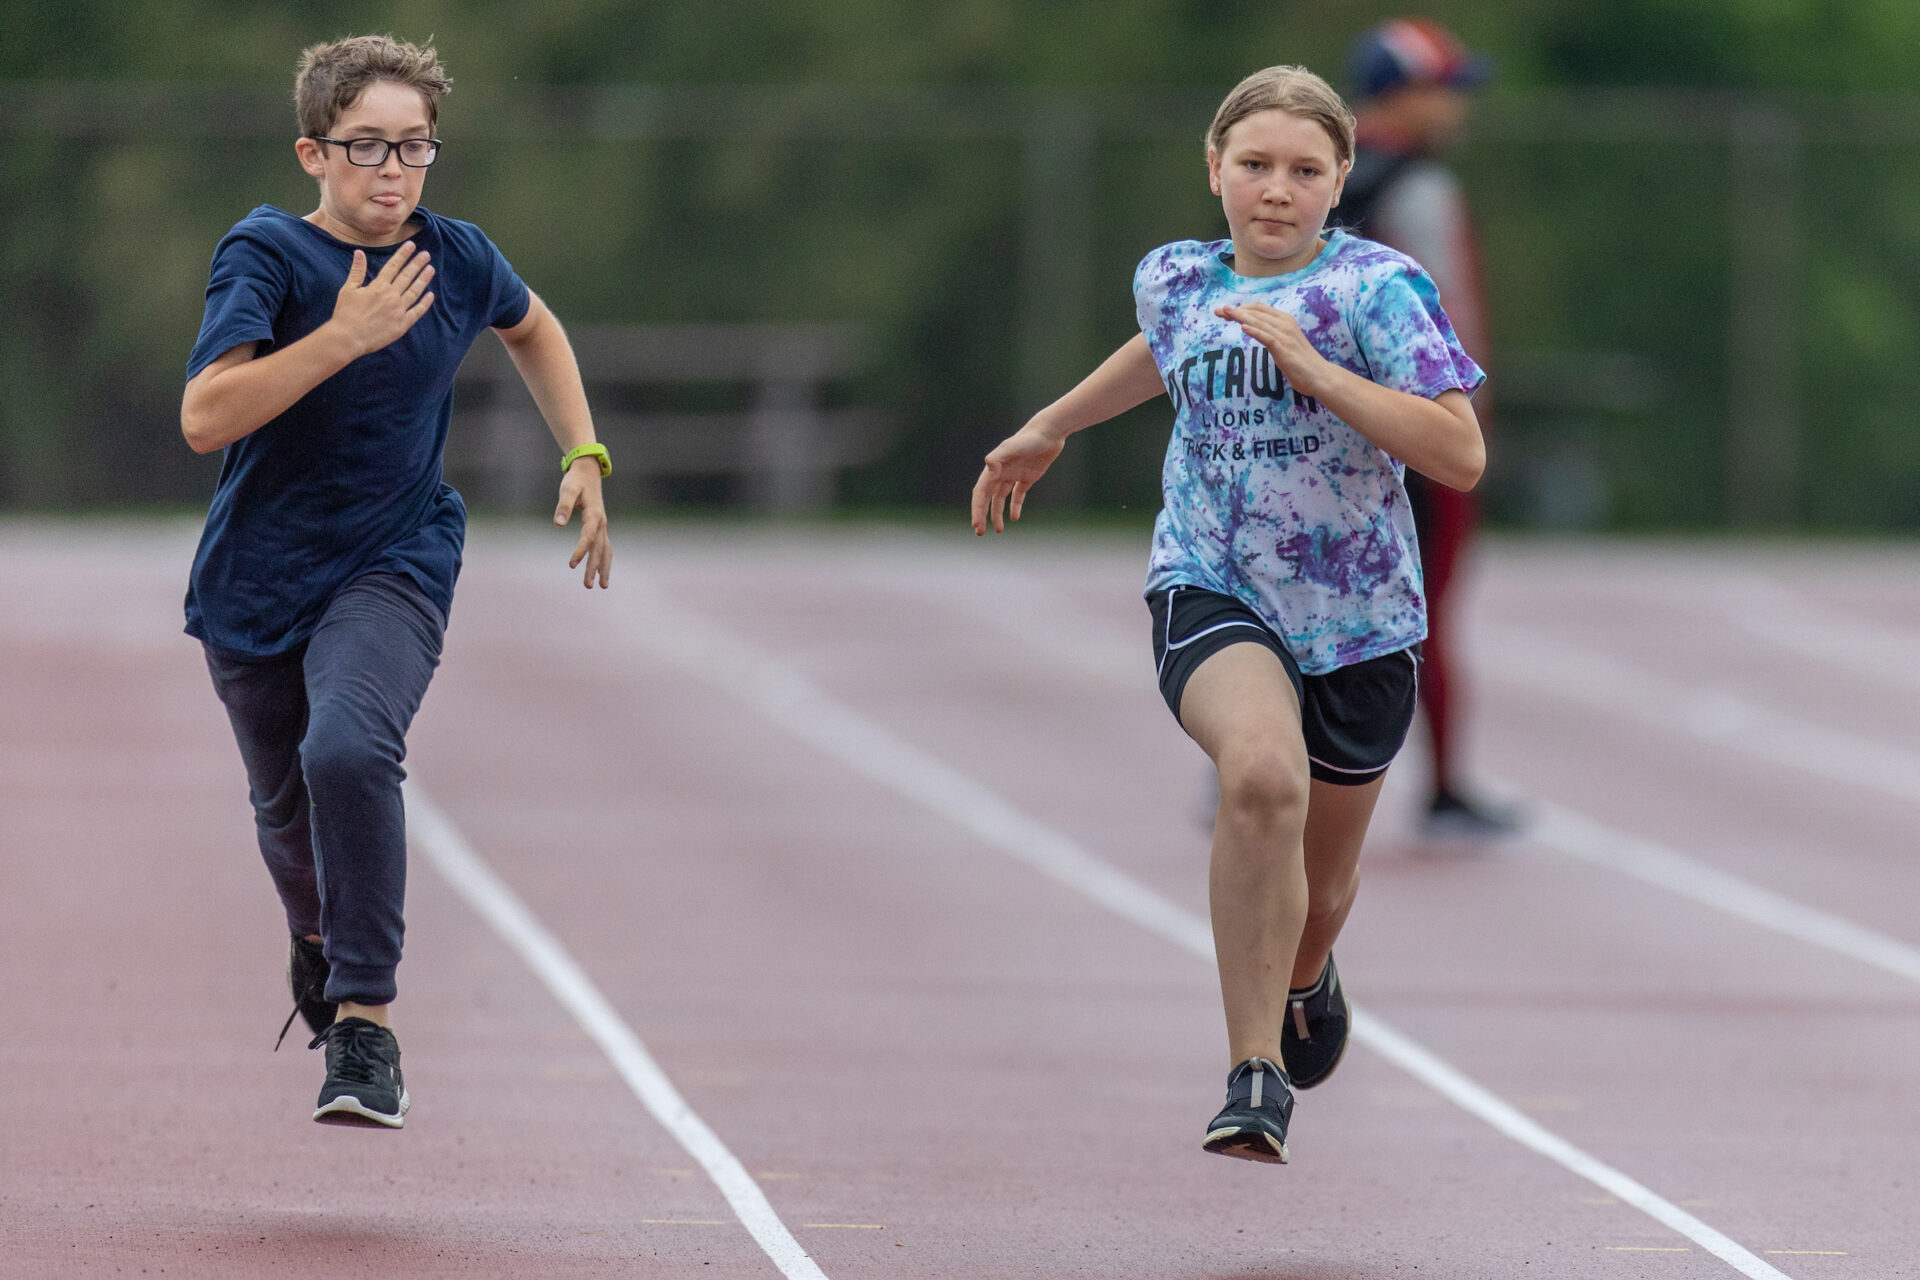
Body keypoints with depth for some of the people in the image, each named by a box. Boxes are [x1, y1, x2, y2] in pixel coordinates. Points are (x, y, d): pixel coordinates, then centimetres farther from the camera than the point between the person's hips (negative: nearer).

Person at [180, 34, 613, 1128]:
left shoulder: (456, 259, -3)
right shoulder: (267, 255, -14)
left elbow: (532, 328, 22)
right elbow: (205, 417, -28)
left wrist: (586, 458, 15)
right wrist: (343, 337, -33)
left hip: (393, 569, 0)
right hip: (259, 578, 0)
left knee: (349, 750, -30)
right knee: (288, 812, 18)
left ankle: (366, 1024, -27)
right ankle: (321, 941, 54)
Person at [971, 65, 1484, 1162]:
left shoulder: (1378, 288, -10)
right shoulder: (1178, 280, 3)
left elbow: (1461, 456, -19)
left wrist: (1313, 369, -24)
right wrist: (1050, 429, 39)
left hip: (1356, 614, 0)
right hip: (1211, 590, 0)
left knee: (1321, 881, 17)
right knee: (1263, 774, -32)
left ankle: (1303, 978, 57)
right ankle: (1257, 1075, -27)